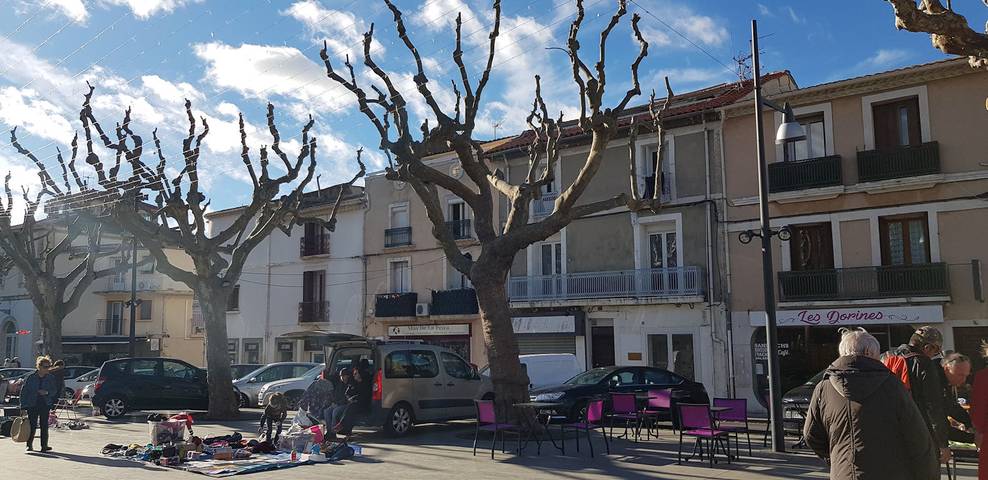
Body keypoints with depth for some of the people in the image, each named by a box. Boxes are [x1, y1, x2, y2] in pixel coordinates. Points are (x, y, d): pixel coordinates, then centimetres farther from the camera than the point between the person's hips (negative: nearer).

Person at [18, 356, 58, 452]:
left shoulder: (50, 378, 5)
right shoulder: (31, 377, -1)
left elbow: (54, 390, 10)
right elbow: (23, 392, 2)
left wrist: (47, 392, -12)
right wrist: (23, 406, -3)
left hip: (45, 404, 1)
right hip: (32, 405, -1)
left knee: (44, 425, 0)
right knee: (32, 425, 0)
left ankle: (44, 445, 5)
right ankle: (29, 445, 17)